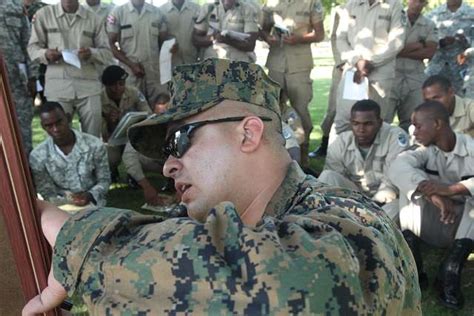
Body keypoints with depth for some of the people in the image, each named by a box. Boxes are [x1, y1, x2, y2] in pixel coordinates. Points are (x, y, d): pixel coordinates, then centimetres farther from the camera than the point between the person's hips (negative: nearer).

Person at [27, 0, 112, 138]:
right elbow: (32, 47, 9)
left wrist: (91, 53, -13)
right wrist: (45, 54, -13)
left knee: (93, 137, 0)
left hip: (88, 85, 1)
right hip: (57, 85, 0)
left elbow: (107, 52, 8)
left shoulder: (92, 18, 10)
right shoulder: (44, 14, 8)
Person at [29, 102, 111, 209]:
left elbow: (104, 180, 1)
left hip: (93, 205, -1)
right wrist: (70, 201, -20)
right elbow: (47, 196, -2)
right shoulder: (37, 156, -8)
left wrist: (90, 195, -18)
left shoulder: (94, 145, -9)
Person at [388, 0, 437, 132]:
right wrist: (417, 45, -6)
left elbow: (429, 51, -2)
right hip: (392, 74, -3)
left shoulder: (429, 25, 11)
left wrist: (401, 52, -10)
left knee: (413, 120, 4)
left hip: (416, 77, 3)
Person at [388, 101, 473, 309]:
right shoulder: (427, 151, -6)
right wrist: (433, 194, -42)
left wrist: (451, 189, -44)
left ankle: (450, 270, -30)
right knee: (412, 182, -20)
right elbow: (397, 166, -28)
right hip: (434, 226, 2)